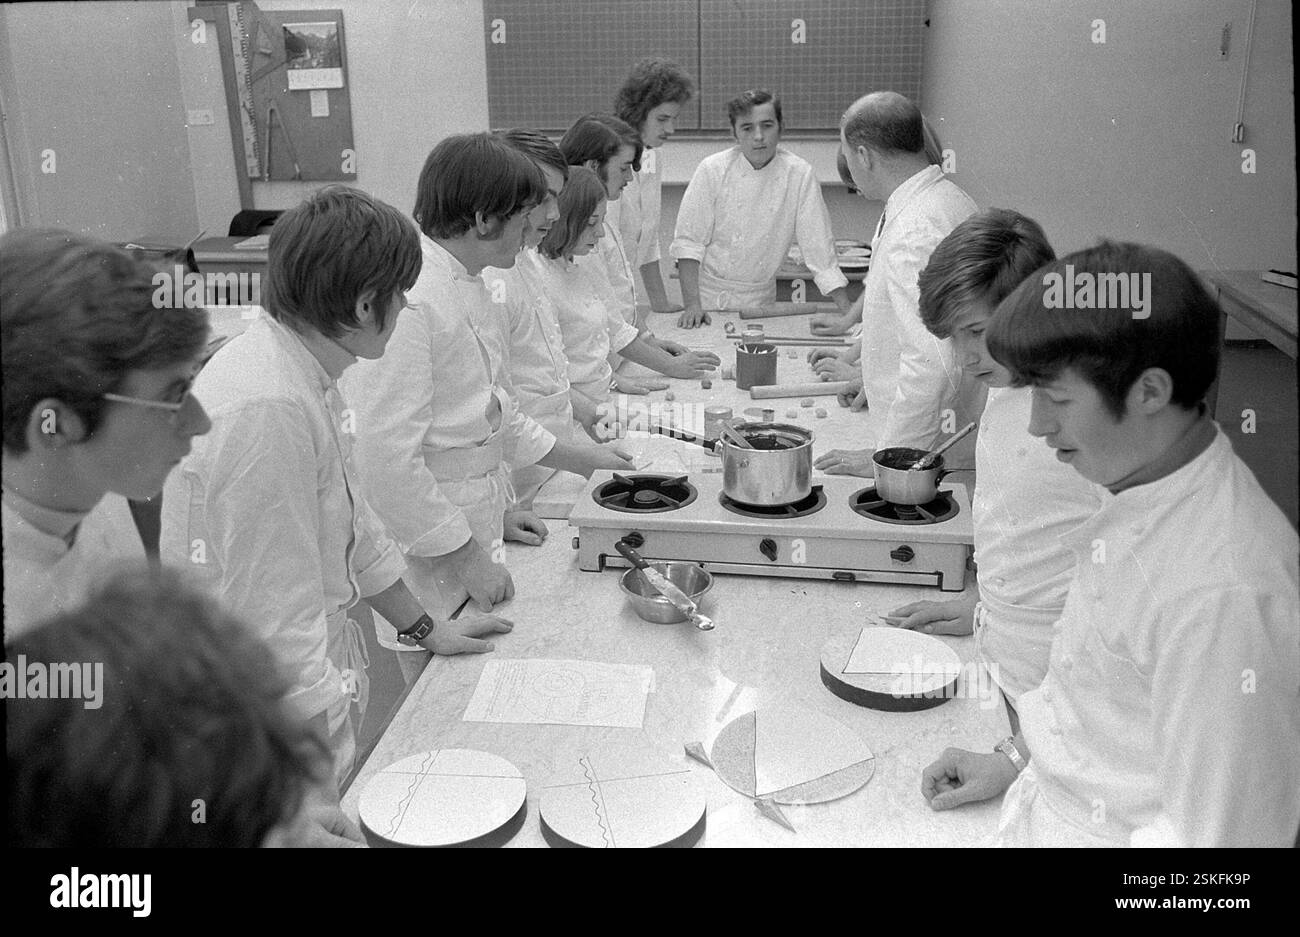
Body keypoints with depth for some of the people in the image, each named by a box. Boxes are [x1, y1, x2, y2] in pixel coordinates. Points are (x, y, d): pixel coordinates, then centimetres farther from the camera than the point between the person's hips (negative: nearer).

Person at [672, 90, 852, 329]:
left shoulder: (800, 175, -6)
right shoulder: (712, 170, -9)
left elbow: (820, 248, -4)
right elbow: (688, 241, -7)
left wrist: (850, 314, -10)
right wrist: (692, 304, -17)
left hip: (761, 300, 1)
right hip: (709, 295, -1)